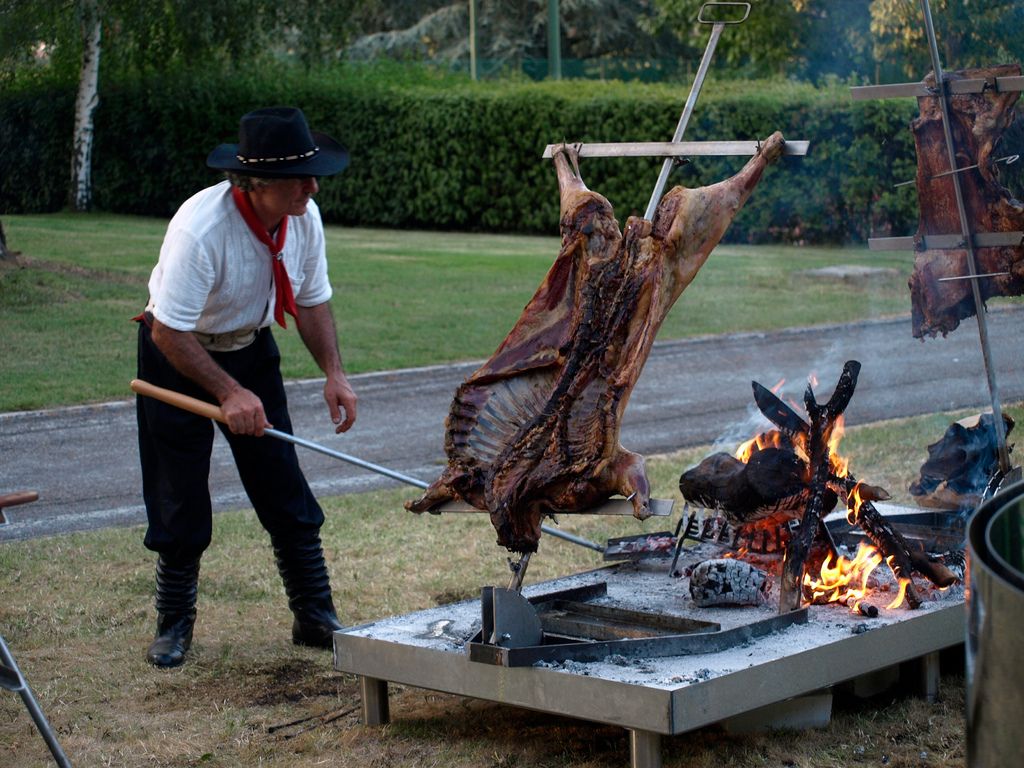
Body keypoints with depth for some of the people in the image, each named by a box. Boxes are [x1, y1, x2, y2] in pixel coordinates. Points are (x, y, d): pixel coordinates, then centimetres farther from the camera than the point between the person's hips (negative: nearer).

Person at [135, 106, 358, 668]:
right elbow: (170, 332, -30)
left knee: (285, 489, 2)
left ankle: (315, 617, 11)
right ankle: (174, 624, 17)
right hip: (180, 354, -5)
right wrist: (229, 393, -34)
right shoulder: (201, 227, -34)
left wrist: (333, 373, -13)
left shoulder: (304, 217, -14)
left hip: (250, 347, 5)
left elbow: (312, 301, 1)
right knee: (180, 500, 0)